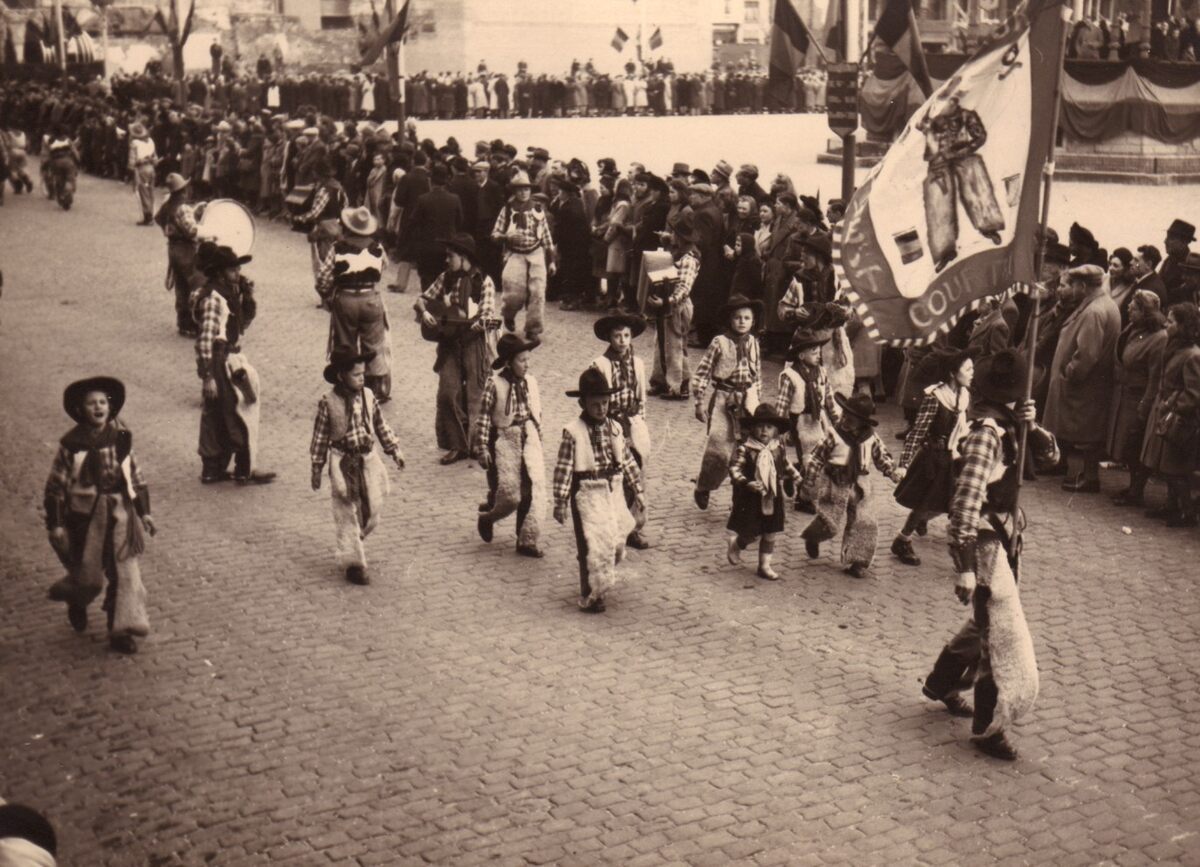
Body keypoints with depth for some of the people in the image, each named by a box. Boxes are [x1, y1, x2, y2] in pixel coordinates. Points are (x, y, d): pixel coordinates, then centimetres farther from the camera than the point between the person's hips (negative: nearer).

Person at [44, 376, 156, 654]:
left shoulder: (122, 436, 1)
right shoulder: (71, 443, -10)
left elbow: (135, 474, 10)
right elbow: (56, 485, -5)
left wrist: (144, 511, 10)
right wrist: (55, 524, -6)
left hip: (121, 513, 3)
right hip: (86, 516, -3)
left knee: (125, 574, 1)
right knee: (89, 577, 5)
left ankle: (121, 631, 10)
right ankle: (76, 603, 40)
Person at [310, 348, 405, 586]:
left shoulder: (368, 396, 0)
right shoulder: (327, 402, -10)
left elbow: (381, 425, 11)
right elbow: (320, 437, -4)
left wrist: (394, 450, 11)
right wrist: (317, 469, -2)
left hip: (368, 459, 4)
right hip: (343, 463, -4)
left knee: (372, 511, 8)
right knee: (347, 515, 1)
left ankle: (353, 543, 34)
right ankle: (353, 563, 7)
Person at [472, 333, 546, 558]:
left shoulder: (531, 382, 3)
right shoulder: (495, 384, -12)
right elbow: (483, 417, -9)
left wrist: (539, 440, 16)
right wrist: (482, 449, -10)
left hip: (529, 440, 5)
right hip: (505, 441, -5)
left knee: (535, 492, -1)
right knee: (510, 495, -4)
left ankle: (527, 541, 9)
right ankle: (487, 517, 29)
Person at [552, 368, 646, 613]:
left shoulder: (614, 428, 5)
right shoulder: (573, 432, -12)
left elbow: (627, 460, 11)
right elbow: (563, 468, -13)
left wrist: (637, 490, 11)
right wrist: (560, 502, -14)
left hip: (614, 492, 6)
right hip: (588, 494, -6)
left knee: (616, 540, 11)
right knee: (592, 545, -5)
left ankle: (602, 583, 32)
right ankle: (590, 596, 6)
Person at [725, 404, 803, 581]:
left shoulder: (779, 449, 0)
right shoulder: (745, 449, -15)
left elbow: (786, 466, 16)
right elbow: (734, 469, -18)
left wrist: (793, 475, 1)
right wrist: (747, 483, -30)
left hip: (773, 498, 5)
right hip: (751, 499, -5)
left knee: (770, 533, 10)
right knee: (753, 533, -1)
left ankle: (764, 565, 25)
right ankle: (735, 543, 33)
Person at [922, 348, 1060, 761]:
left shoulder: (1007, 427, 4)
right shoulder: (987, 434, -23)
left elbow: (1049, 456, 9)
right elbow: (965, 500, -27)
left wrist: (1032, 426, -12)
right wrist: (964, 567, -29)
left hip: (1003, 537, 10)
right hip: (984, 543, -10)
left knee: (987, 622, 24)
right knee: (1004, 637, -3)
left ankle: (942, 683, 44)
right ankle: (988, 728, 9)